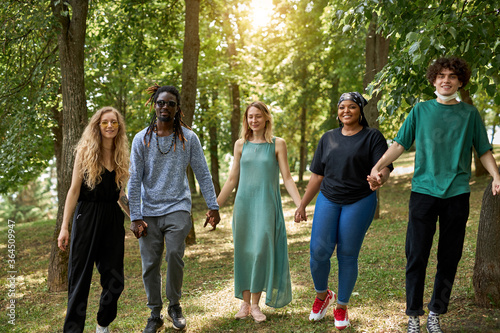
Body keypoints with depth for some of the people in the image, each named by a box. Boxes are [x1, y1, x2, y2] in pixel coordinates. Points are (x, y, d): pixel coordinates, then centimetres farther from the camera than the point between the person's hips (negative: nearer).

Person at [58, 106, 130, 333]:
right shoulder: (85, 151, -2)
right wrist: (64, 227, -9)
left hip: (113, 220, 4)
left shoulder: (121, 155, 10)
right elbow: (74, 189, -5)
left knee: (114, 280, 6)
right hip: (87, 218, -4)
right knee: (80, 278, -1)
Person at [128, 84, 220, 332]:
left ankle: (174, 306, 4)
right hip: (149, 211, 1)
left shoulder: (188, 138, 3)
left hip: (177, 208, -1)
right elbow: (134, 180, 2)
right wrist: (135, 217, -4)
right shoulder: (142, 139, 3)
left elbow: (203, 174, 6)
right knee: (150, 264, 2)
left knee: (174, 254, -18)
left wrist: (213, 206, 0)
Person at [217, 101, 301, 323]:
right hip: (243, 204, 3)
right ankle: (245, 302, 13)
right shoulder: (241, 145, 9)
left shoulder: (277, 144, 2)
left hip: (266, 204, -3)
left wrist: (301, 205, -10)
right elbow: (232, 180, 12)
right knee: (243, 252, 4)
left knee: (261, 250, -9)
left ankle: (255, 304, 2)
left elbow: (287, 178, 0)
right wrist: (215, 206, 11)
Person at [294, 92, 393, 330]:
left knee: (347, 255, 0)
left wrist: (379, 176, -34)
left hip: (359, 202, -3)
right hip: (328, 200, 3)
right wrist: (302, 205, 13)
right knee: (319, 251, -9)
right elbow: (317, 175, 15)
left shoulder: (372, 137, 1)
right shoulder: (328, 138, 13)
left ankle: (341, 306, 18)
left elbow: (384, 168, -10)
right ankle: (322, 295, 18)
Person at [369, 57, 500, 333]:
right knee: (416, 257, -1)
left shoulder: (470, 114, 9)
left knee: (449, 259, 6)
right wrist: (376, 168, -10)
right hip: (423, 191, -1)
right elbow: (399, 144, 5)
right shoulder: (421, 110, 7)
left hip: (457, 194, 1)